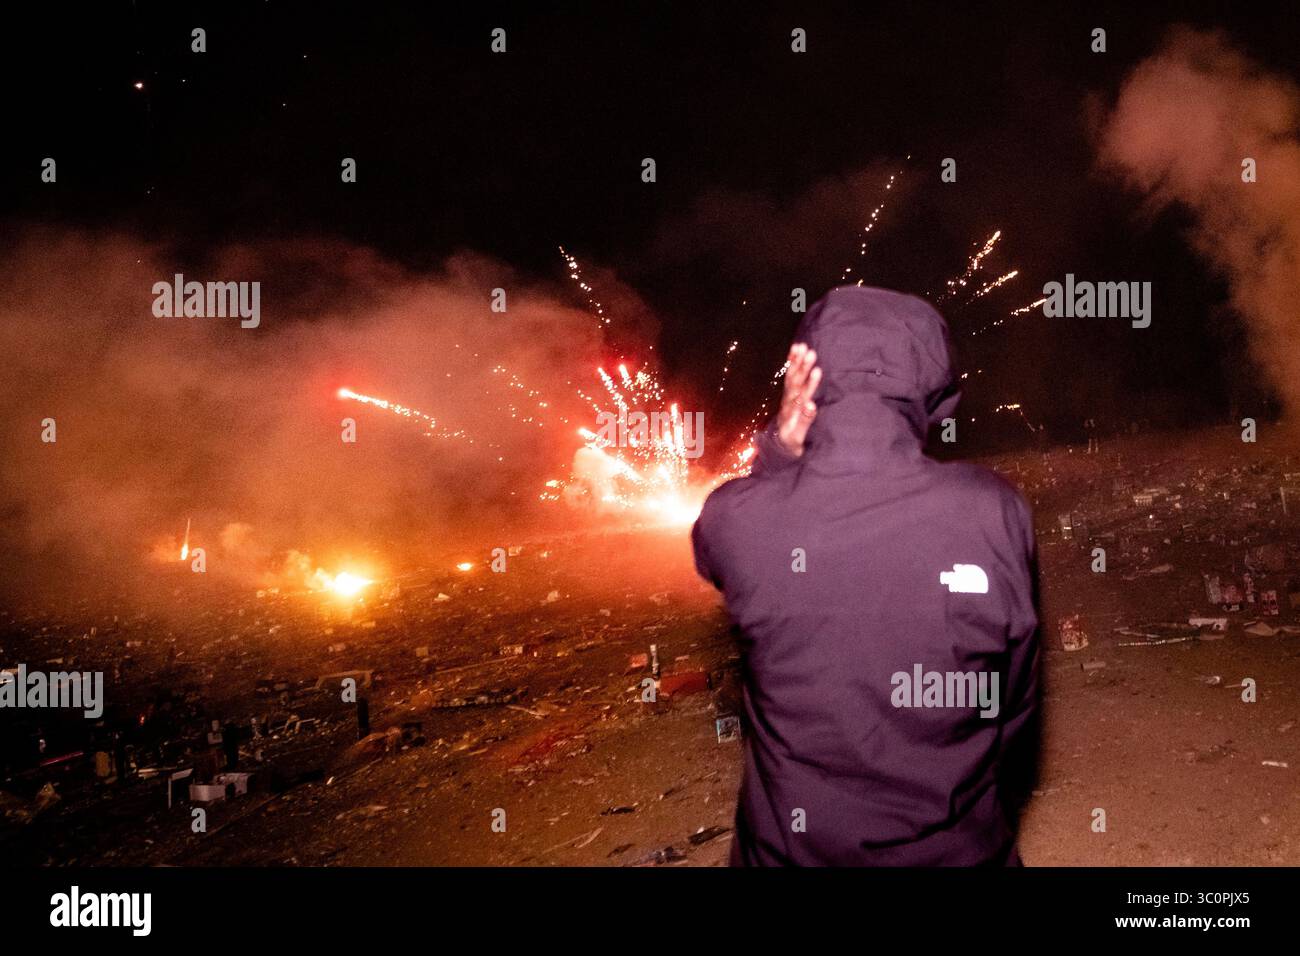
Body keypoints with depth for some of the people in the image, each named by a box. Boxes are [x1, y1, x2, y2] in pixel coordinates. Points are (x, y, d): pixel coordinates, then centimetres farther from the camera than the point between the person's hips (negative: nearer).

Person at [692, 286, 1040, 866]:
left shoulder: (734, 519, -20)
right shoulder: (995, 513, -17)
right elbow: (1013, 702, -3)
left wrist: (778, 448, -7)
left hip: (792, 848, 0)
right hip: (956, 849, 1)